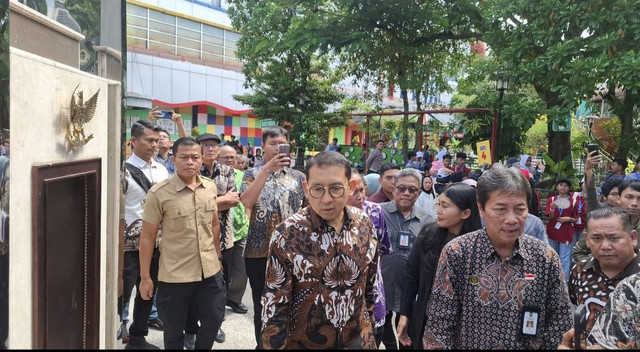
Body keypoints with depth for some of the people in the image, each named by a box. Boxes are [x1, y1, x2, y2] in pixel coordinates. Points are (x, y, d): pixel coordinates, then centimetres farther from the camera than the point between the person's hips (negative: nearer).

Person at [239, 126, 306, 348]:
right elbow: (246, 201, -19)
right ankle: (262, 344, 27)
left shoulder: (298, 176, 7)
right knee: (262, 305, 10)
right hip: (259, 251, -1)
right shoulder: (253, 173, 1)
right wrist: (268, 168, -23)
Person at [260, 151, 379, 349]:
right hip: (304, 343, -3)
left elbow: (370, 283, 7)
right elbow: (274, 305, -13)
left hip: (359, 340, 3)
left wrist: (369, 323, 13)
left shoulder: (364, 225, -7)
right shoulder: (287, 235, -18)